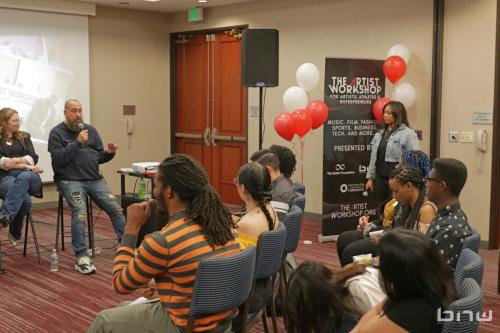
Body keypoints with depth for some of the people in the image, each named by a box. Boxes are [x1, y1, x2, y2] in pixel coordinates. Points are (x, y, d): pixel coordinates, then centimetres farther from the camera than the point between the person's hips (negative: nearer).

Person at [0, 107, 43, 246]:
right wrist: (25, 165, -9)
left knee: (24, 177, -39)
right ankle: (15, 234, -29)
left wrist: (15, 161, -7)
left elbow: (33, 158, 9)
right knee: (24, 198, -37)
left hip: (28, 175, 2)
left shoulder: (24, 137, 22)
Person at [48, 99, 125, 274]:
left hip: (95, 179, 5)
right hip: (70, 180, -5)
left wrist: (109, 153, -8)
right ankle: (81, 258, -26)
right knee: (80, 212, -28)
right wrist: (77, 143, -19)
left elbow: (100, 157, 15)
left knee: (116, 209, -9)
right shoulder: (57, 133, 0)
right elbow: (58, 159, -14)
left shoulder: (90, 130, 14)